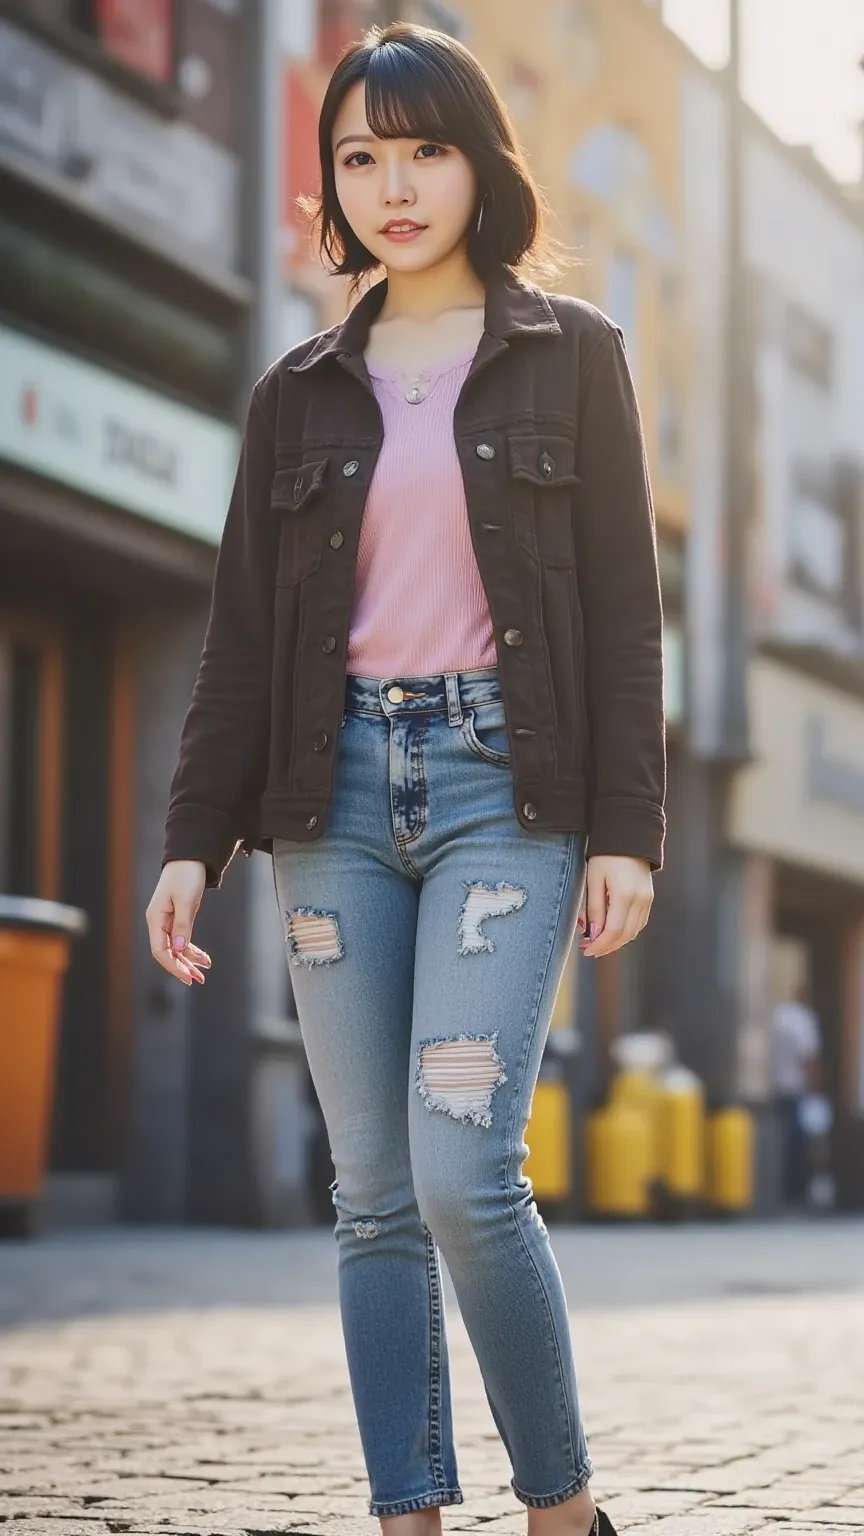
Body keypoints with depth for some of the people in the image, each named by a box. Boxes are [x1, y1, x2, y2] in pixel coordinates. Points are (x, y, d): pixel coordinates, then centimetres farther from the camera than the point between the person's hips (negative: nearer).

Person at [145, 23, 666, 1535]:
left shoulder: (571, 356, 7)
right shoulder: (301, 391, 14)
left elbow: (622, 607, 3)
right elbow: (244, 633, 11)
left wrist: (626, 828, -6)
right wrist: (192, 840, 2)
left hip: (502, 783, -3)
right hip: (338, 791, 4)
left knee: (463, 1170, -15)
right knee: (375, 1195, 2)